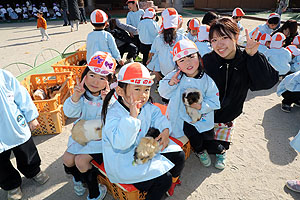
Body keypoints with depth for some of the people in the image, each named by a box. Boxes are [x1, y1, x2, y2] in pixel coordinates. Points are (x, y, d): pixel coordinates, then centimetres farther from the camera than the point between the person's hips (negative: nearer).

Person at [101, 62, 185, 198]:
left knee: (178, 156, 5)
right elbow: (120, 144, -38)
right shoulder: (113, 114, -27)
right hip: (124, 161, -7)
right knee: (163, 179, -15)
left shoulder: (147, 107, -4)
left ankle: (172, 181, 35)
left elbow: (157, 115, 17)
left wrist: (165, 130, -1)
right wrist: (132, 116, -41)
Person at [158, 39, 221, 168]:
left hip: (203, 117, 1)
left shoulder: (207, 79, -14)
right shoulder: (175, 76, -11)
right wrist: (170, 83, -24)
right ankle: (199, 151, 29)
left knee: (209, 141, 9)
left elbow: (214, 102, -10)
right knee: (194, 136, -10)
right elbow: (163, 93, -6)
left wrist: (201, 106, -28)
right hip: (183, 116, 0)